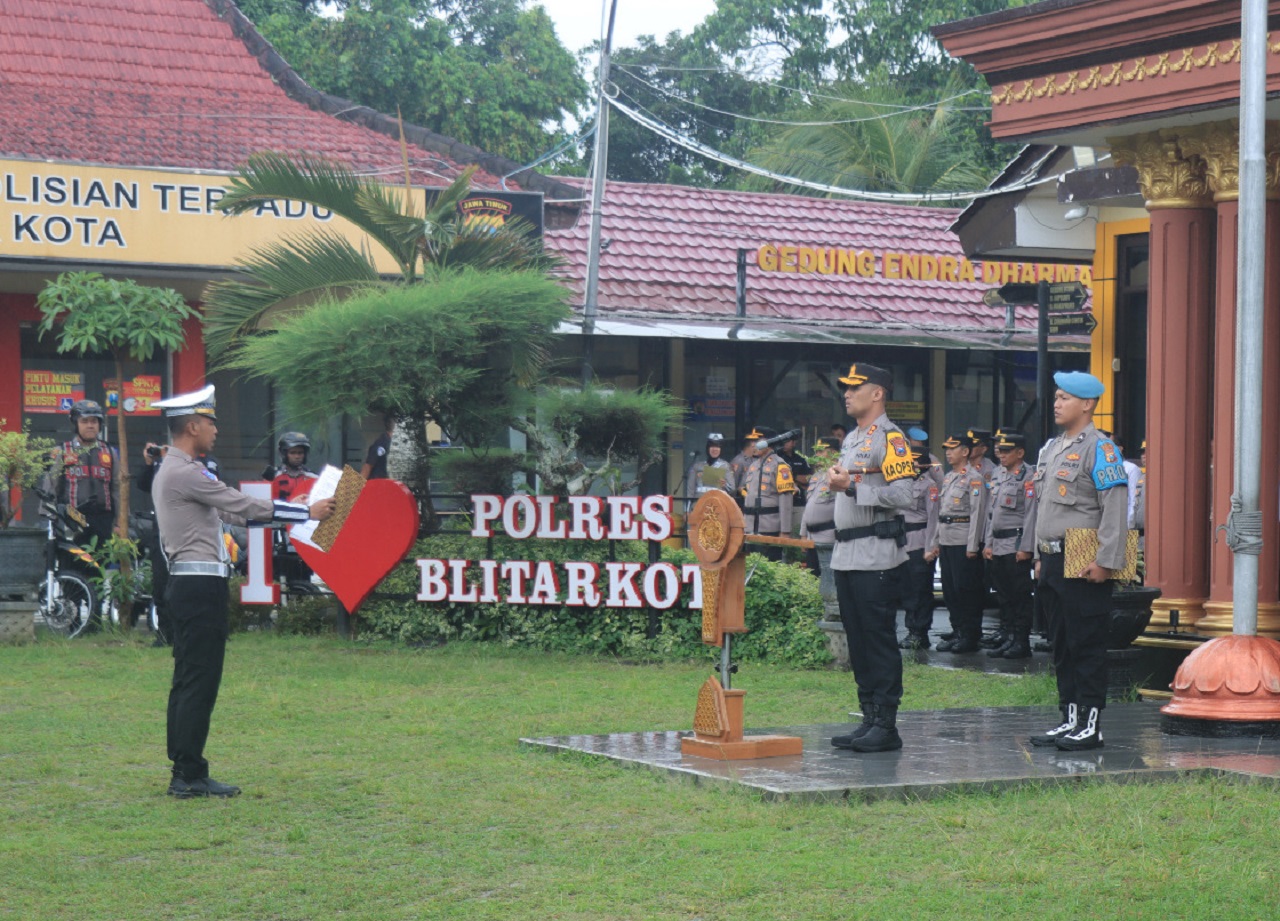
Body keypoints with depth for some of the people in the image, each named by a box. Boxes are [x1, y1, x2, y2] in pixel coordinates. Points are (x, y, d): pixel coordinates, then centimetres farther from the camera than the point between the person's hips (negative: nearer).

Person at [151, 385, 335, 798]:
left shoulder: (173, 471, 18)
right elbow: (245, 506, -14)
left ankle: (183, 772, 14)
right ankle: (190, 775, -7)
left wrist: (287, 507, 19)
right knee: (200, 682, -8)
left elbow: (231, 511, 21)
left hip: (188, 583, 11)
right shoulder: (185, 473, -14)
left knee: (188, 681, 11)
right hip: (201, 582, -11)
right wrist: (307, 513, -6)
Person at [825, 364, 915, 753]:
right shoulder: (851, 439, 19)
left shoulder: (890, 439, -10)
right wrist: (837, 483, 10)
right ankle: (869, 720, 16)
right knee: (857, 641, 10)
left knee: (880, 640, -6)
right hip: (846, 555, 9)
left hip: (876, 556, -9)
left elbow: (902, 495, -20)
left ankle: (886, 726, -3)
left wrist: (850, 486, -19)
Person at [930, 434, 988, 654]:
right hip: (946, 542, 8)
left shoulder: (974, 478, -8)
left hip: (964, 542, -8)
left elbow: (977, 512, -13)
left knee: (967, 590, -4)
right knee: (950, 590, 9)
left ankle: (971, 637, 1)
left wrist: (973, 546, -17)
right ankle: (958, 632, 16)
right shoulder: (948, 478, 17)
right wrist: (936, 542, 16)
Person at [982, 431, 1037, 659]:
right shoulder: (1000, 476, 16)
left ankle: (1022, 642, 1)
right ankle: (1008, 639, 17)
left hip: (1017, 545, -8)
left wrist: (1026, 548, -18)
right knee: (1004, 595, 11)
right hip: (998, 546, 8)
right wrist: (988, 544, 15)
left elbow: (1031, 515, -15)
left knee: (1020, 595, -3)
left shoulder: (1028, 477, -10)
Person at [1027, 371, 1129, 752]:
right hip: (1053, 563, 9)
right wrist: (1040, 557, 20)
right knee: (1062, 645, 12)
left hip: (1083, 566, -9)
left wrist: (1105, 562, -20)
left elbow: (1115, 509, -15)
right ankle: (1070, 719, 18)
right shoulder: (1051, 449, 17)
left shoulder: (1100, 449, -10)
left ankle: (1090, 725, -1)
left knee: (1087, 646, -4)